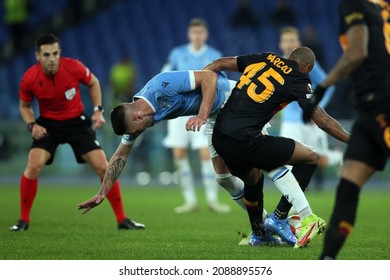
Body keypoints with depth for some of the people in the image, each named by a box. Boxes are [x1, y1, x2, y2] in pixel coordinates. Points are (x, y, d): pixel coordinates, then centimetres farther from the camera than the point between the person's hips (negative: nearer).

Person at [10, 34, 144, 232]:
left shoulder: (73, 67, -20)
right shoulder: (29, 78, -18)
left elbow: (93, 83, 2)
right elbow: (24, 106, 1)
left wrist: (98, 110, -6)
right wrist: (32, 125, -17)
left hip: (77, 122, 0)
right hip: (48, 124, 0)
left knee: (103, 167, -7)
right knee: (33, 166, -22)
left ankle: (122, 219, 6)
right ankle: (23, 220, -4)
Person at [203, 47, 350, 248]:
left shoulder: (263, 58, 16)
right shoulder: (298, 79, -1)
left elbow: (219, 64, 20)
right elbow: (323, 121, 0)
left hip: (219, 138, 7)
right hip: (244, 142, -7)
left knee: (253, 180, 34)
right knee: (310, 158, 5)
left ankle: (258, 234, 47)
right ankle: (279, 217, 4)